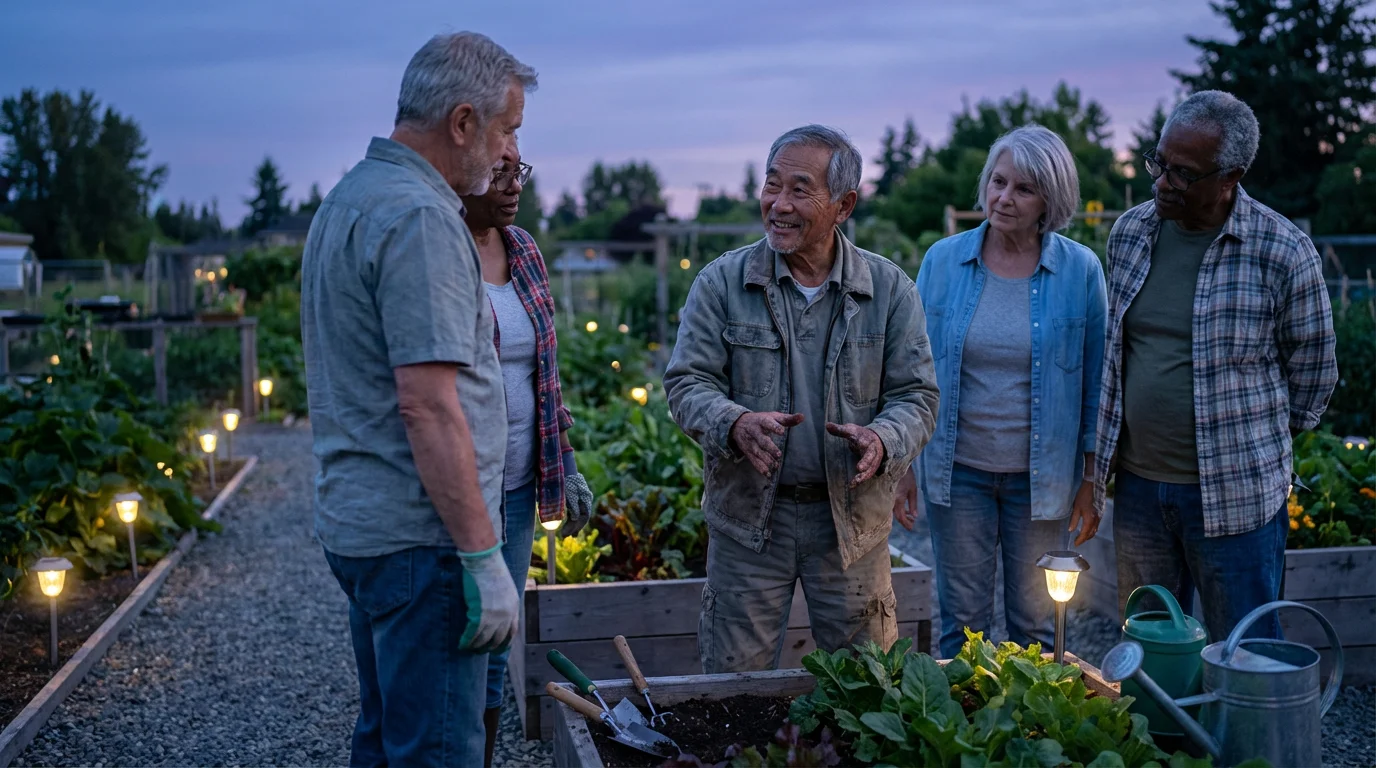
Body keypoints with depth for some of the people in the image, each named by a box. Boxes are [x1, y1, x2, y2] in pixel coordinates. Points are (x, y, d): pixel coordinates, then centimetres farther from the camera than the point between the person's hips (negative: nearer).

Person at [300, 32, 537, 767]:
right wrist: (483, 555, -19)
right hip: (420, 538, -10)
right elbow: (427, 404, -23)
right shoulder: (420, 216, -17)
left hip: (356, 521, 10)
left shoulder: (346, 201, 14)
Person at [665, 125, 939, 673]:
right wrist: (736, 424, -25)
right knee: (734, 682, 7)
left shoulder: (889, 288, 0)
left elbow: (916, 395, -1)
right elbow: (687, 384, -4)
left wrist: (882, 440, -23)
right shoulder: (721, 282, -2)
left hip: (851, 518, 1)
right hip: (746, 513, 0)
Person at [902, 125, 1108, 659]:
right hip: (957, 469, 1)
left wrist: (1090, 480, 0)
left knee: (1035, 625, 11)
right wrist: (904, 466, 2)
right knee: (962, 624, 9)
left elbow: (1094, 381, 1)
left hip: (1039, 475, 0)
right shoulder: (942, 261, -2)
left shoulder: (1081, 270, -4)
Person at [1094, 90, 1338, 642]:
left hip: (1234, 494, -4)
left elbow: (1313, 373, -1)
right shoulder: (1130, 232, 2)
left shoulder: (1283, 253, -12)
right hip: (1138, 483, 5)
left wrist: (1260, 441, 7)